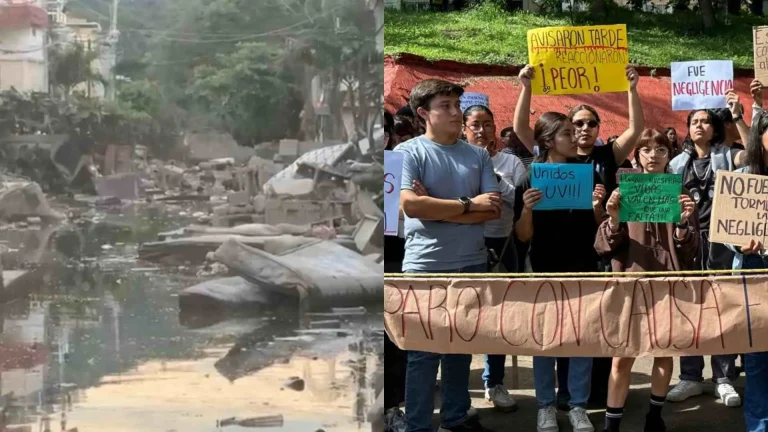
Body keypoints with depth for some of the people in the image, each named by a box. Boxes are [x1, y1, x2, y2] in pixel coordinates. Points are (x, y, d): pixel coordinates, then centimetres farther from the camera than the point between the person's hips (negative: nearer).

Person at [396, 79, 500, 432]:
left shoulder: (478, 155, 8)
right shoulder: (408, 152, -5)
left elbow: (494, 209, -1)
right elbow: (410, 205, -18)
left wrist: (437, 209, -11)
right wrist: (469, 204, -10)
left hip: (472, 263, 5)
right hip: (426, 266, -5)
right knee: (424, 351, 1)